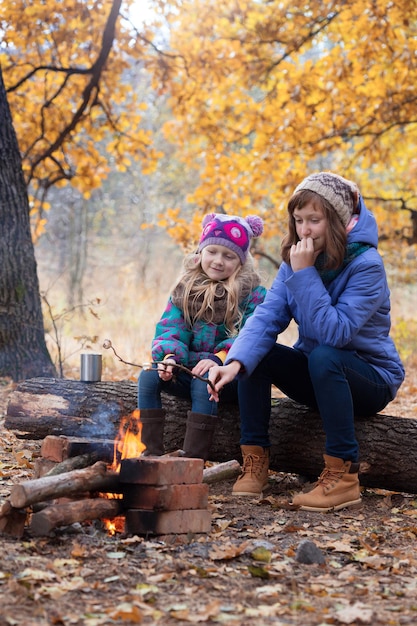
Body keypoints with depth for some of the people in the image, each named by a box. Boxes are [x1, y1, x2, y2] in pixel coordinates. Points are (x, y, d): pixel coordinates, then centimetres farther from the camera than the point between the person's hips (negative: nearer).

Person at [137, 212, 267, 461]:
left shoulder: (252, 294, -5)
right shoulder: (185, 289, 10)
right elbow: (170, 328, 0)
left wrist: (218, 359, -35)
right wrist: (170, 356, -22)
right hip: (189, 370, 5)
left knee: (204, 382, -34)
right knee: (148, 376, -18)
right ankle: (151, 453, -18)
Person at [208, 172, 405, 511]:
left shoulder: (366, 264, -22)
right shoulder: (295, 260, -3)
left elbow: (334, 332, -33)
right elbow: (266, 318, -16)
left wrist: (305, 274, -32)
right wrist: (236, 362, -34)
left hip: (369, 378, -6)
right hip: (319, 378, 6)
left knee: (323, 356, -35)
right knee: (255, 354, -16)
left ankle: (343, 477, -29)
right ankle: (255, 463, -11)